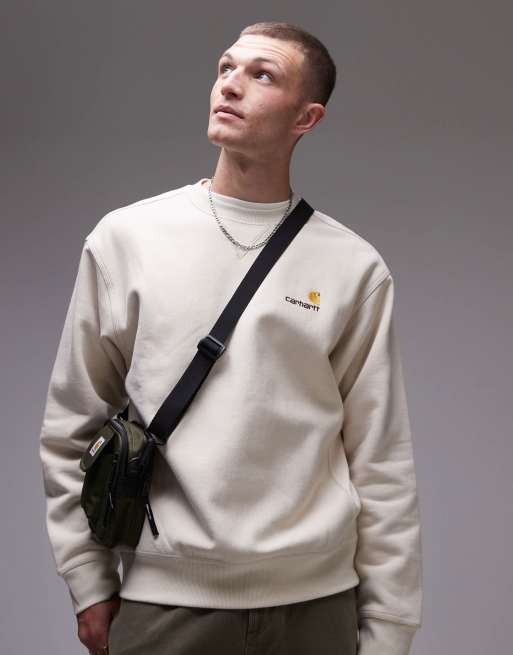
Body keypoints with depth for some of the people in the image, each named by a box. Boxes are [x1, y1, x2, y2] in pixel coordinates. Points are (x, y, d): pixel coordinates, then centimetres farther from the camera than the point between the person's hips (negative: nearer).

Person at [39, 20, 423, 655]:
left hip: (316, 602, 0)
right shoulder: (125, 238, 0)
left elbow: (382, 463, 1)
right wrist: (89, 584, 5)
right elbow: (71, 428, 5)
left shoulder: (356, 268, -1)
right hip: (164, 602, 0)